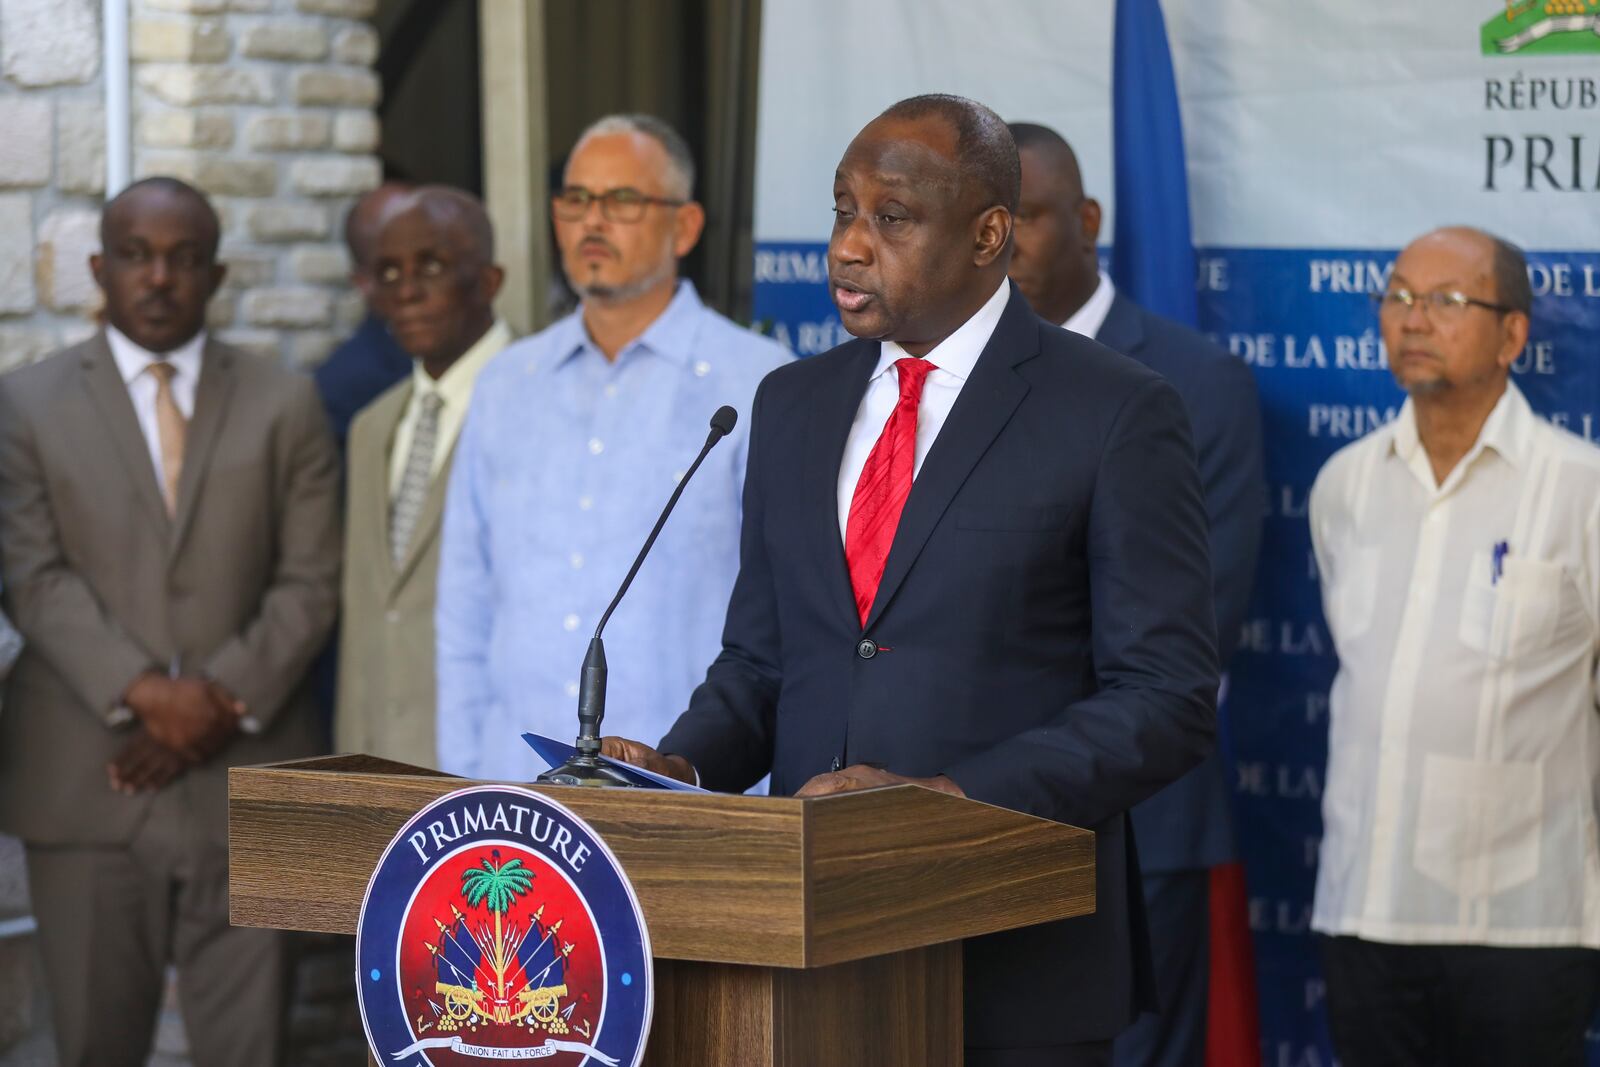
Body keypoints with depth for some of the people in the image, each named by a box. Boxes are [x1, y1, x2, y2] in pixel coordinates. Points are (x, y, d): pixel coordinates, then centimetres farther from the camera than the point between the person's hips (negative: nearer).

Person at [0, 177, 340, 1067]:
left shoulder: (286, 404, 10)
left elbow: (310, 581, 4)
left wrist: (224, 699, -10)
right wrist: (144, 692, -15)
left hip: (242, 780, 0)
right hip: (86, 785, 0)